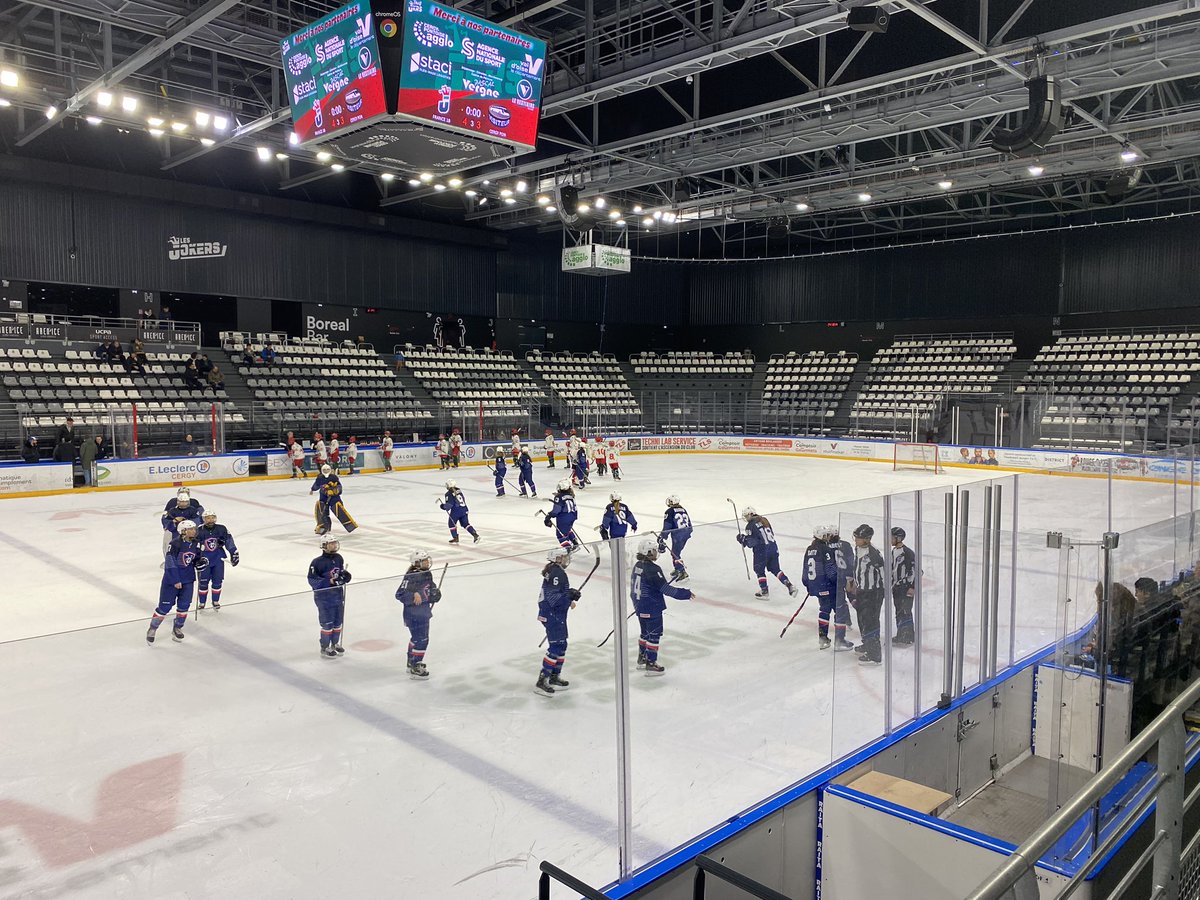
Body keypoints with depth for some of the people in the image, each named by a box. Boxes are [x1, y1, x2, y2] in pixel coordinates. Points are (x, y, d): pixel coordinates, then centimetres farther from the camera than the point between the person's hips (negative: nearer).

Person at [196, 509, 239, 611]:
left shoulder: (221, 529, -6)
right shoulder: (199, 531, -10)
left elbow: (229, 541, 0)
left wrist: (234, 553, -3)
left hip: (218, 558, 1)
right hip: (204, 559, -1)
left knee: (217, 581, 4)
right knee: (203, 582, 2)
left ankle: (215, 601, 21)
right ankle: (201, 602, 19)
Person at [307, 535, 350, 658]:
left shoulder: (339, 558, 3)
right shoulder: (317, 562, -18)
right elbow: (312, 580, -18)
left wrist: (345, 575, -6)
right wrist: (329, 581, -25)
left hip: (338, 594, 7)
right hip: (324, 597, -6)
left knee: (338, 621, 16)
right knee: (327, 623, -1)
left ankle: (335, 644, 34)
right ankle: (325, 648, 16)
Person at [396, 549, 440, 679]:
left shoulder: (427, 574, 6)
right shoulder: (410, 577, -22)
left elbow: (431, 587, 22)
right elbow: (400, 594, -25)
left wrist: (435, 592, 3)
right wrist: (414, 596, -35)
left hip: (423, 612, 9)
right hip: (413, 615, -9)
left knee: (417, 638, 22)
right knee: (421, 640, -7)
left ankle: (412, 663, 38)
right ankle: (415, 668, 6)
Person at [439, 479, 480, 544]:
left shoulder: (449, 494, -9)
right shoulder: (459, 491, 13)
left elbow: (449, 504, -17)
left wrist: (442, 505, -4)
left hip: (455, 511, -7)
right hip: (464, 510, 7)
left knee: (451, 524, 13)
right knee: (466, 523, 12)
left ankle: (455, 538, 14)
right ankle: (475, 535, 0)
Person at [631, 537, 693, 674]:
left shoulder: (637, 566, 4)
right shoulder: (652, 569, -24)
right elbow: (665, 588, -24)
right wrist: (684, 593, -18)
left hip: (639, 607, 9)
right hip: (652, 609, -9)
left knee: (645, 632, 23)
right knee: (654, 635, 2)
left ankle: (642, 659, 34)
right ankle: (651, 664, 6)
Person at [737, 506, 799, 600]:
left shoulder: (750, 525, -10)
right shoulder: (764, 520, 12)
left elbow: (750, 541, -15)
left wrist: (741, 538, 2)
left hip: (761, 551, -7)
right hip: (773, 548, 7)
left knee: (760, 570, 12)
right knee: (775, 569, 16)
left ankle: (764, 591, 17)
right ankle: (790, 586, 6)